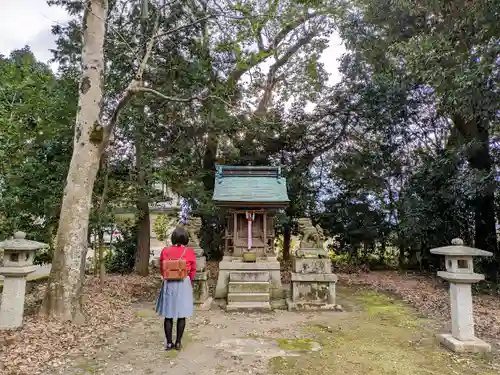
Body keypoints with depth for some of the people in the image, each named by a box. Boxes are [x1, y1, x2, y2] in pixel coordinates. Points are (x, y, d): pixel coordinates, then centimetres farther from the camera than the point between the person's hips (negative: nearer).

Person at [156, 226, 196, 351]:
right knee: (181, 315, 8)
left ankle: (169, 343, 15)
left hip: (168, 284, 1)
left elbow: (161, 269, 4)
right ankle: (178, 342, 14)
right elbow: (193, 271, -1)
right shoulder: (190, 252, -9)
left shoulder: (165, 251, -5)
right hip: (184, 285, -1)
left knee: (168, 315, 10)